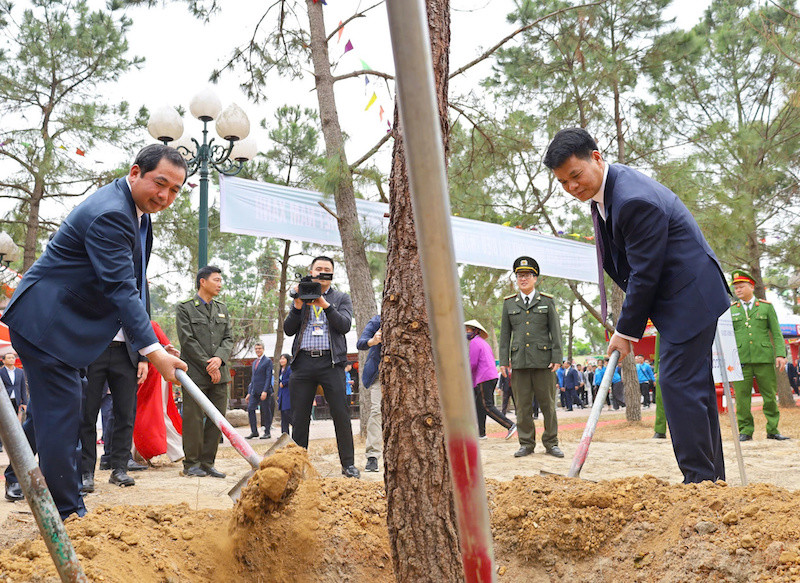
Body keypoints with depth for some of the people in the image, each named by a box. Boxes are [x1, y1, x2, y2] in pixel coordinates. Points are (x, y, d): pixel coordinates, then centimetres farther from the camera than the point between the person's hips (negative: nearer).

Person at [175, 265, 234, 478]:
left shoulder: (222, 309, 18)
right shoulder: (185, 308, 1)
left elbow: (228, 339, 11)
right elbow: (187, 341, -7)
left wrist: (219, 358, -9)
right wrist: (208, 366, -11)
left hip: (219, 374, 5)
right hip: (195, 373, -5)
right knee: (193, 419, -3)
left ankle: (207, 463, 12)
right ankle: (191, 463, 6)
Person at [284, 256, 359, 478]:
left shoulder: (341, 298, 12)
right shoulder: (300, 298, 17)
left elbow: (344, 326, -4)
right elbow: (288, 330, 8)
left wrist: (325, 305, -15)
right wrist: (298, 306, -7)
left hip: (331, 362, -2)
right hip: (303, 362, 2)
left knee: (341, 414, -5)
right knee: (300, 416, 4)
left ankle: (348, 464, 1)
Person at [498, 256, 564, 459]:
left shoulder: (547, 301, 7)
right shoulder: (509, 303, 11)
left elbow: (555, 331, 4)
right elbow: (505, 334, 10)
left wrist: (557, 358, -4)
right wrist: (504, 361, 4)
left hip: (542, 360, -1)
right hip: (519, 361, 1)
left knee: (548, 403, 3)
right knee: (522, 405, 3)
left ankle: (551, 443, 12)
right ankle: (526, 444, 11)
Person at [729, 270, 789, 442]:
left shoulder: (766, 307, 10)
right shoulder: (730, 310, 11)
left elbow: (776, 333, 8)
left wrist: (781, 354, -4)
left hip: (764, 358, 0)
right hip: (740, 359, 0)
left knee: (770, 396, 3)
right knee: (742, 396, -2)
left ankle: (772, 430, 13)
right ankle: (745, 431, 6)